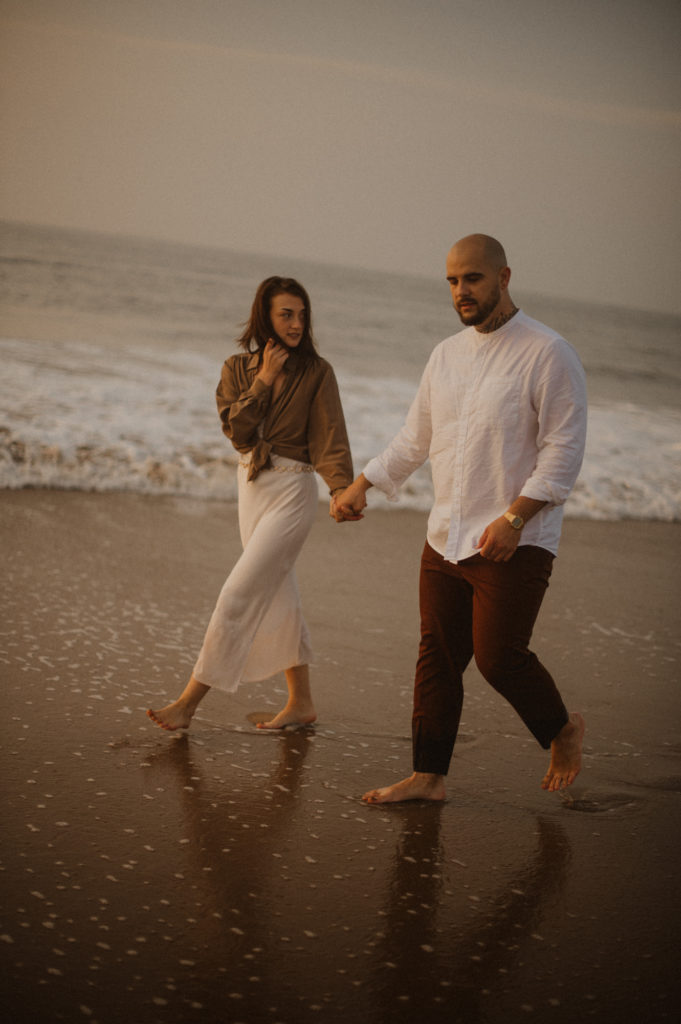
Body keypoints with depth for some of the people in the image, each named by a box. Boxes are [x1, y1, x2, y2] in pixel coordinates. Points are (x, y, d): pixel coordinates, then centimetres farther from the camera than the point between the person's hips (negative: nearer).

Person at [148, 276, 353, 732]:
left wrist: (342, 489, -26)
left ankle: (190, 700, -6)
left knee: (241, 592, -10)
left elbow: (330, 438, -12)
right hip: (251, 485, 6)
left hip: (292, 489, -6)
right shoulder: (238, 369, 5)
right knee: (278, 596, 12)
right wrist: (264, 380, -12)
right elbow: (237, 430, -6)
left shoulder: (316, 371, -6)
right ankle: (301, 702, 24)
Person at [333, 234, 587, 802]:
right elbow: (415, 438, 22)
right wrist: (360, 487, 14)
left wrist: (513, 518, -22)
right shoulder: (447, 354, 12)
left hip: (516, 543, -6)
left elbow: (563, 450, -14)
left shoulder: (548, 354, -9)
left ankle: (563, 729, 20)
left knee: (499, 656, -7)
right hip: (446, 538, 6)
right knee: (438, 656, 7)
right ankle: (428, 776, 15)